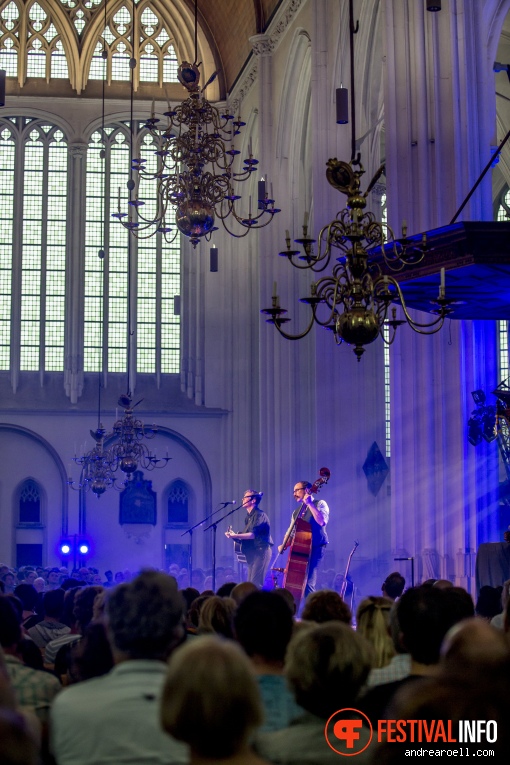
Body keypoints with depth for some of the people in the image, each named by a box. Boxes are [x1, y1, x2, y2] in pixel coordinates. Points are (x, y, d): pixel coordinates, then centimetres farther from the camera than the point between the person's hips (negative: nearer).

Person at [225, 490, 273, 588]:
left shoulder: (260, 515, -9)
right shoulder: (248, 517, 18)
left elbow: (253, 534, -22)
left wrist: (236, 535, -28)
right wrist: (234, 536, 4)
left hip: (260, 552, -10)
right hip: (252, 554, 10)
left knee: (256, 583, -15)